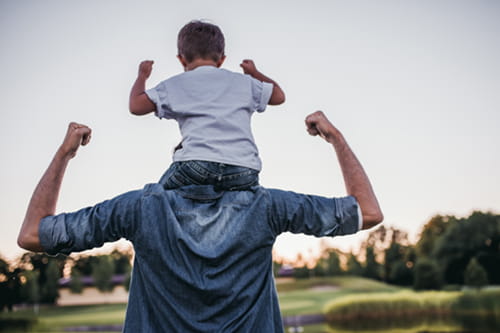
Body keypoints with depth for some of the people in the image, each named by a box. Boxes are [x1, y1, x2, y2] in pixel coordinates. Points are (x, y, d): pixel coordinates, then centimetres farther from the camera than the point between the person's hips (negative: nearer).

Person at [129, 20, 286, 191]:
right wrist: (254, 73, 54)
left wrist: (142, 76, 35)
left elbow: (136, 106, 15)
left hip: (198, 163, -1)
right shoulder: (243, 82, 23)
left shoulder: (175, 85, 16)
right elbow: (279, 96, 36)